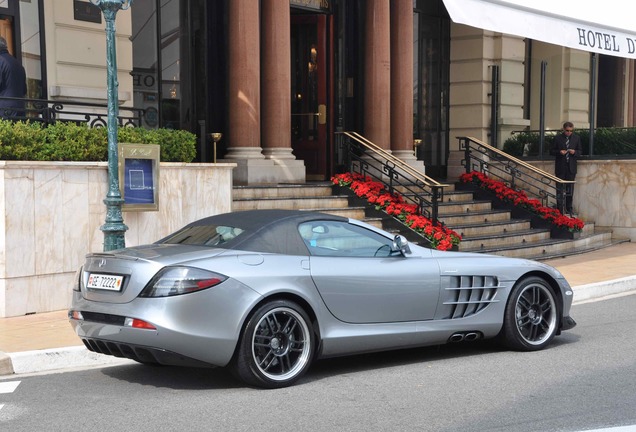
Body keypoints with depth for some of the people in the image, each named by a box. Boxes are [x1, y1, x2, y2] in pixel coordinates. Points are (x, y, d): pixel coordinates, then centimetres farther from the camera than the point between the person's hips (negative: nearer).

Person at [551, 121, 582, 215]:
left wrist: (574, 152, -12)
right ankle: (559, 209, 4)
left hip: (571, 167, 2)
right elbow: (553, 151, 3)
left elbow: (579, 152, 10)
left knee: (570, 188, 6)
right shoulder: (557, 138, 0)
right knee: (559, 189, -1)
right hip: (560, 167, -2)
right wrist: (559, 152, -16)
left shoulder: (576, 138, 7)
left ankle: (569, 208, 15)